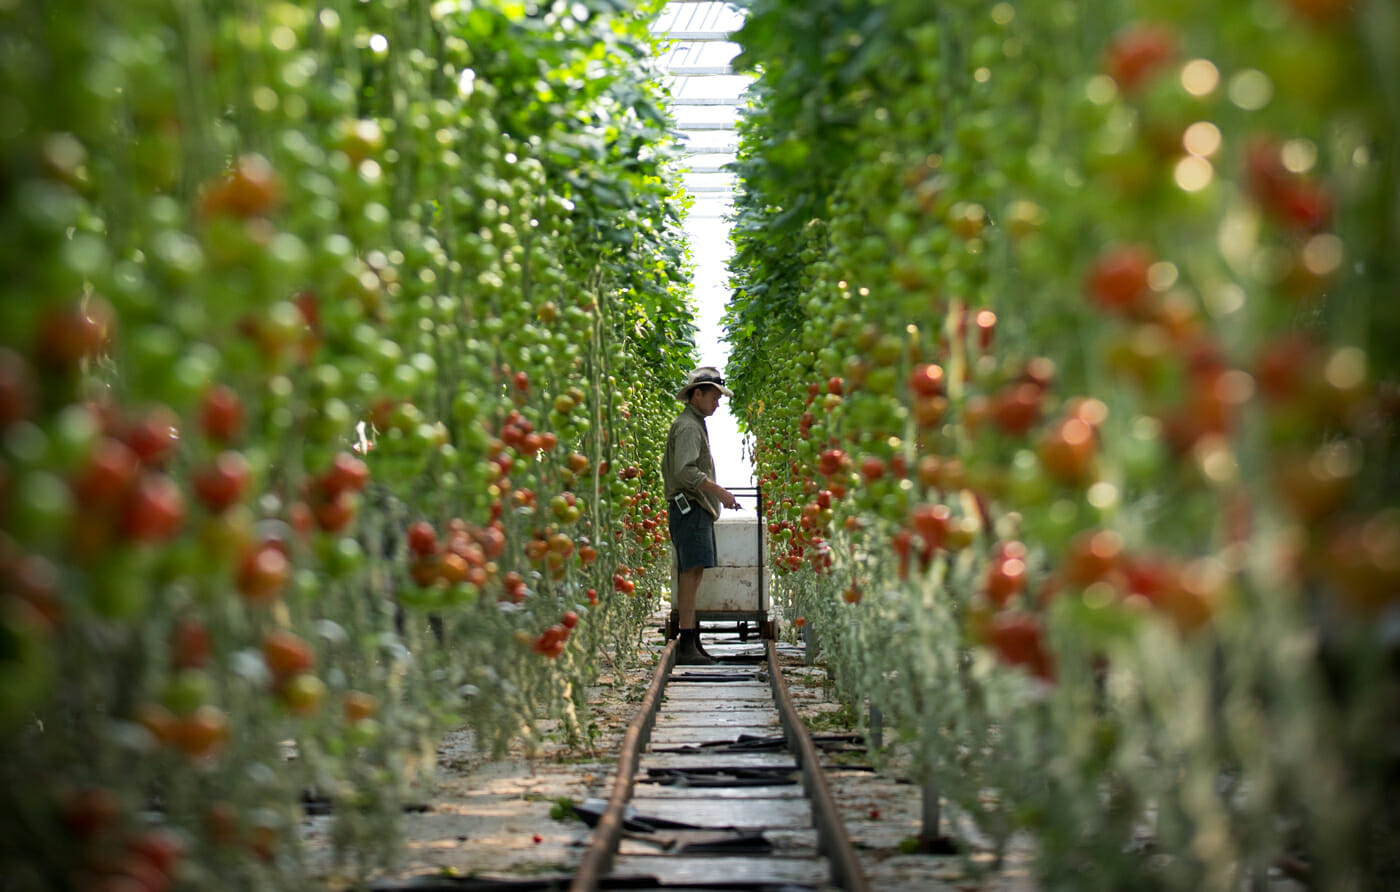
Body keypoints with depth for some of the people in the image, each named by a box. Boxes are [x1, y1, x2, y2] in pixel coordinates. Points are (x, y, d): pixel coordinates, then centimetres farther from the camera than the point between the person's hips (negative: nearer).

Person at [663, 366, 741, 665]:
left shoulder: (694, 425, 23)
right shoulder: (688, 426, -10)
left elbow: (667, 468, 28)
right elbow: (684, 471, -22)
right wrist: (720, 492, -19)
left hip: (697, 509, 11)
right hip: (690, 508, -11)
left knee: (693, 574, 8)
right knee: (691, 572, -14)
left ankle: (692, 643, 9)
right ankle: (686, 645, -17)